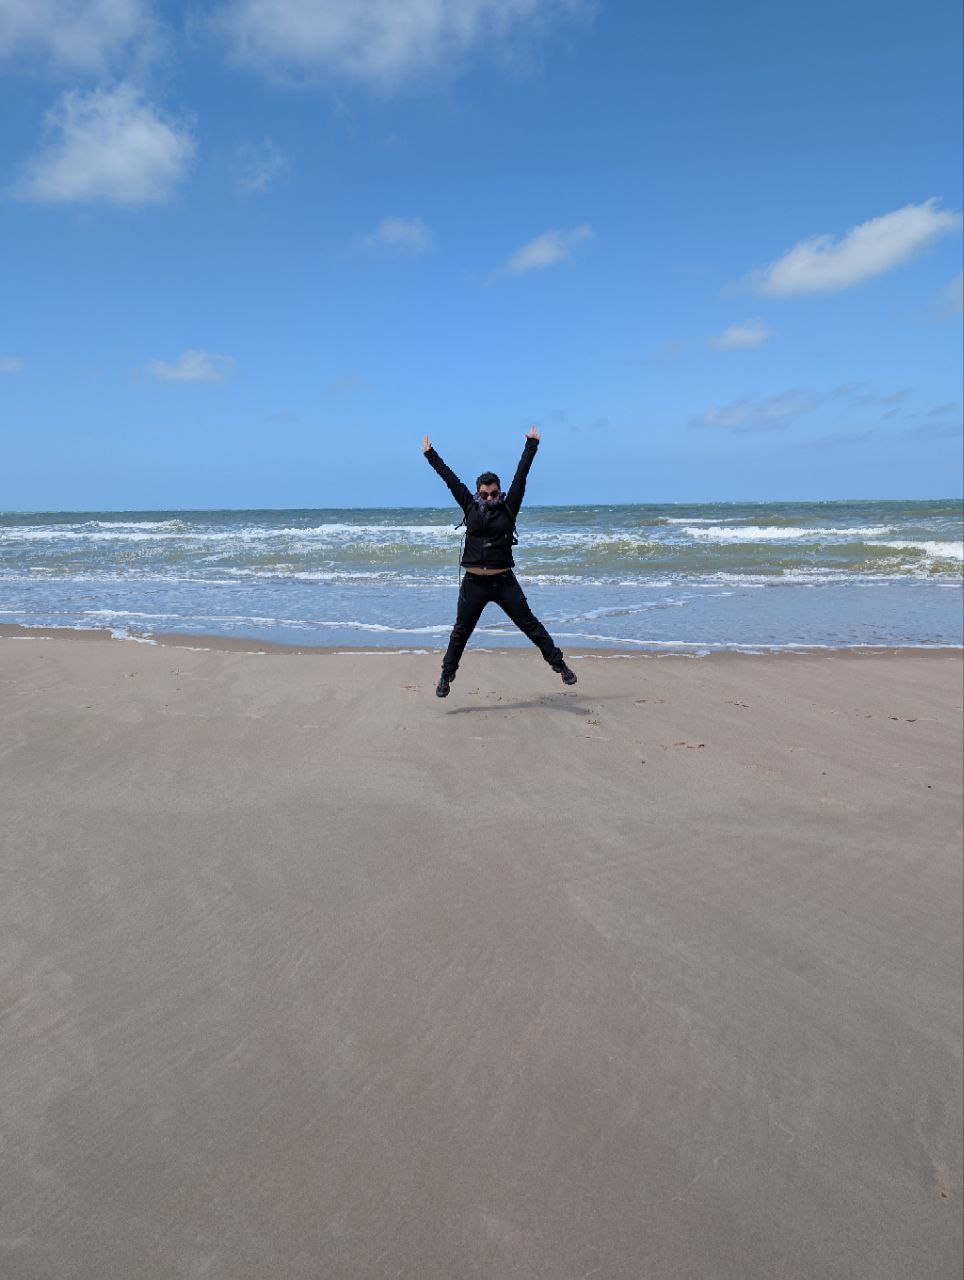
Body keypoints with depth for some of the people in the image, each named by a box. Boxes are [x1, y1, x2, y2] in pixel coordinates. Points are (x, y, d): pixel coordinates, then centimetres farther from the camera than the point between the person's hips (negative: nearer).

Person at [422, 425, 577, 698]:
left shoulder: (508, 508, 3)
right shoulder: (470, 507, 5)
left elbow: (521, 475, 5)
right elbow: (450, 478, 8)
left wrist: (532, 444, 7)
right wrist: (430, 454, 13)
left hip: (504, 582, -1)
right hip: (474, 583, 1)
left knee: (530, 625, 4)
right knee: (460, 632, 11)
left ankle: (559, 664, 11)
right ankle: (446, 676, 25)